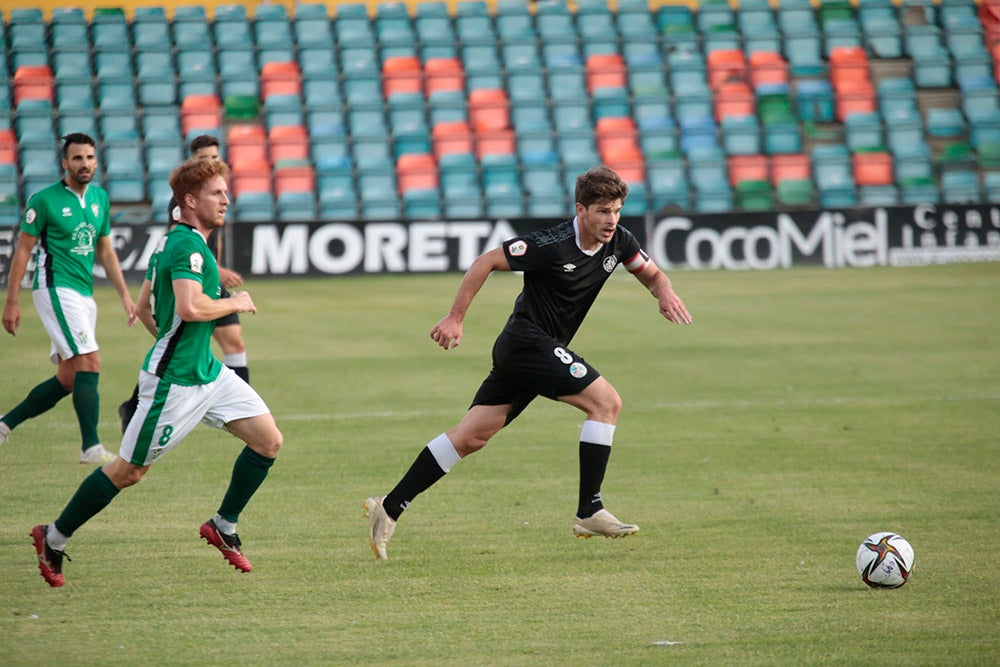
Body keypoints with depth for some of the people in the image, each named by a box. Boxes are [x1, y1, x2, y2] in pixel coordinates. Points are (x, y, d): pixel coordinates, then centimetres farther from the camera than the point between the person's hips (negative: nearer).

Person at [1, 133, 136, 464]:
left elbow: (105, 251, 19)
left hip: (85, 295, 8)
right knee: (89, 363, -18)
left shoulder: (100, 198, 11)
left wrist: (124, 295, 12)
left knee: (67, 379, 8)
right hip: (56, 290, -8)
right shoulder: (44, 200, -8)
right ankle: (91, 447, -17)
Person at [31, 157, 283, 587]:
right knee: (128, 471, 1)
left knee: (268, 441, 2)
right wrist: (234, 303, -17)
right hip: (174, 382, -10)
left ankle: (224, 527, 16)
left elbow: (145, 309, 20)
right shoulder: (188, 246, -18)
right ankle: (53, 540, 15)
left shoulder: (172, 243, 13)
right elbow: (190, 307, -33)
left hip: (207, 372, 10)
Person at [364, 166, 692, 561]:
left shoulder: (618, 241, 3)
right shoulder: (553, 245, -19)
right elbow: (487, 262, -13)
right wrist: (455, 318, -13)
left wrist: (664, 292, -6)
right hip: (527, 341, -8)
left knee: (471, 437, 5)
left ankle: (389, 508, 5)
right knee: (606, 401, -15)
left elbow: (652, 275, 18)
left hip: (538, 349, 8)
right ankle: (589, 512, -13)